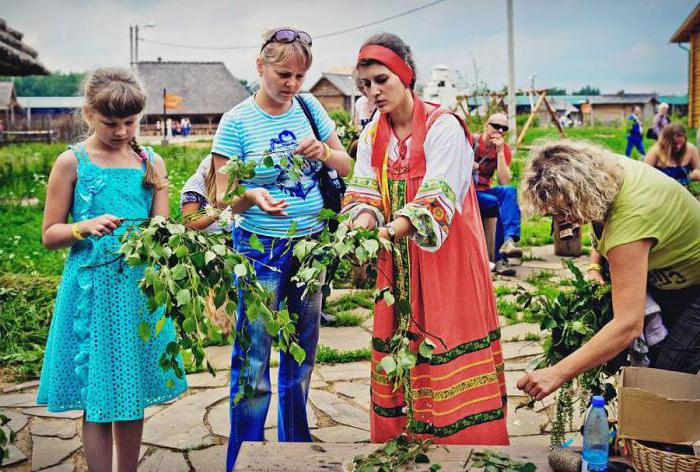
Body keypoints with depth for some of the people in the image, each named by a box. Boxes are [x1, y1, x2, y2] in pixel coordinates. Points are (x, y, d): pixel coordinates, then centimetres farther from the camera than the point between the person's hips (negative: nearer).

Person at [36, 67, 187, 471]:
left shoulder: (152, 163, 6)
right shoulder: (72, 162, -2)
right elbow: (49, 234, -1)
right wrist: (86, 227, -19)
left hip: (141, 288, 3)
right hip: (93, 289, -3)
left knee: (134, 392, 13)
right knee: (97, 398, 2)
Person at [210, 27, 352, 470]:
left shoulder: (309, 106, 3)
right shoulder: (237, 122, -10)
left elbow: (347, 166, 9)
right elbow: (223, 198, -10)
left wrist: (323, 153, -12)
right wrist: (251, 196, -31)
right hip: (262, 249, -5)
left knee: (302, 355, 15)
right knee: (253, 360, -1)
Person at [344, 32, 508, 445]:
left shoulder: (443, 127, -12)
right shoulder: (373, 136, 8)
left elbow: (435, 200, -21)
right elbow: (365, 195, -1)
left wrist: (386, 233, -34)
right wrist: (358, 229, -22)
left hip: (444, 256, -5)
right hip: (398, 261, 5)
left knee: (446, 353, -4)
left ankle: (460, 438, 10)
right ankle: (397, 435, 21)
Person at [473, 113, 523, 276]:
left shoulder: (504, 149, 3)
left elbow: (505, 183, -11)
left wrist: (500, 152, -15)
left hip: (484, 192, 4)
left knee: (509, 191, -27)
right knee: (506, 204, -29)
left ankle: (506, 247, -39)